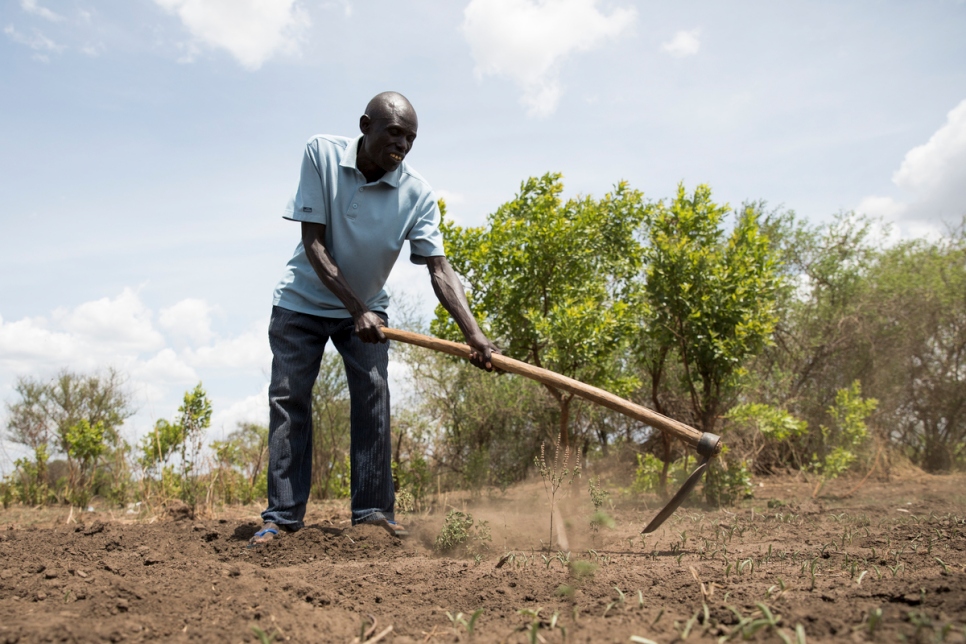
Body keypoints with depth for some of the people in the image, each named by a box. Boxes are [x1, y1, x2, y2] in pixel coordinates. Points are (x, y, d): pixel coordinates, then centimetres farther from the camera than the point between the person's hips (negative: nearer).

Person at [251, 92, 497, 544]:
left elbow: (439, 268, -23)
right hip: (302, 300, -1)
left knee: (373, 395, -11)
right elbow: (313, 243, -21)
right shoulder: (321, 155, -20)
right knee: (288, 399, -5)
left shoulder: (417, 194, -18)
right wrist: (356, 311, -27)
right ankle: (282, 515, 1)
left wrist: (473, 334, -37)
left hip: (366, 307, 1)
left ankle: (373, 507, -1)